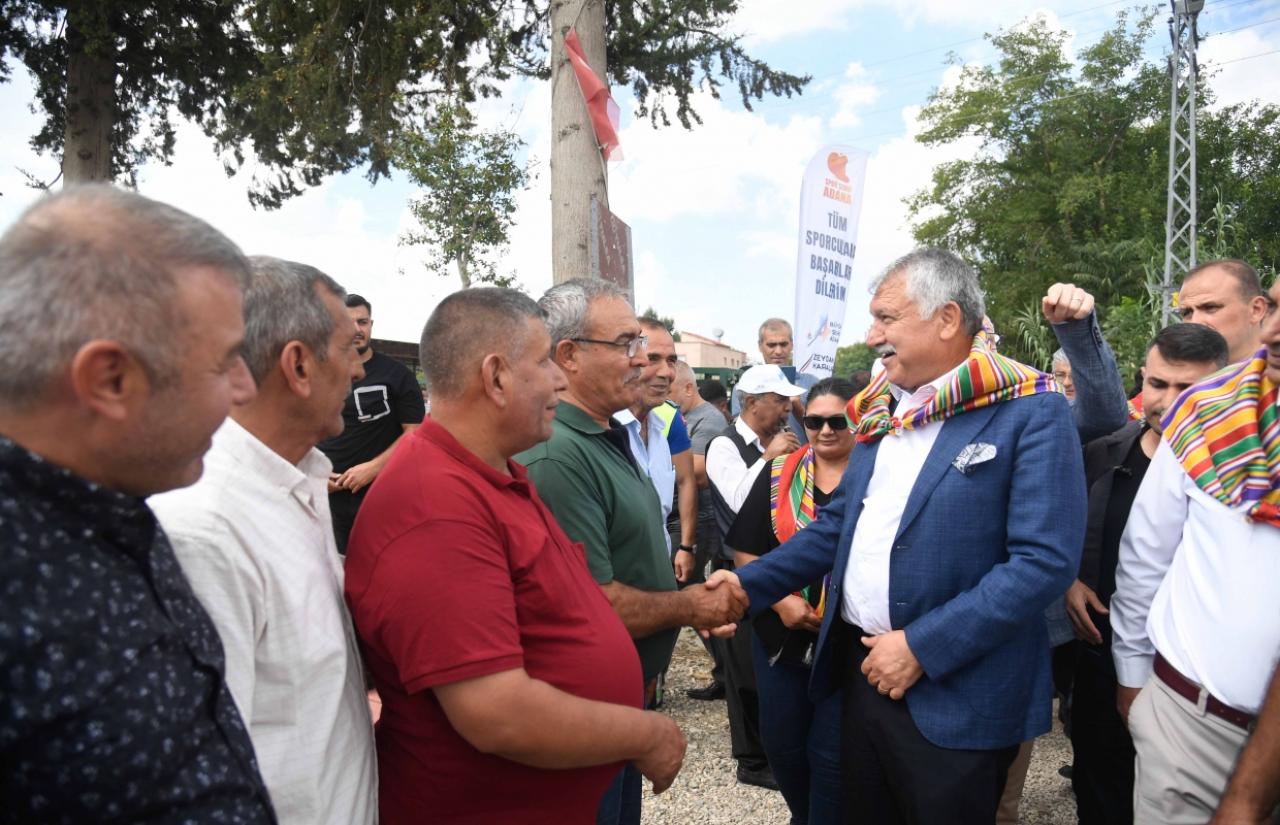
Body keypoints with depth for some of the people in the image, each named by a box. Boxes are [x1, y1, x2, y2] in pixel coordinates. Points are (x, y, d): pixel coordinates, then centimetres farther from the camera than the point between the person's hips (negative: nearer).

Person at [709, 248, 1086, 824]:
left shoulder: (1032, 414, -13)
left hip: (955, 695, -6)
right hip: (861, 668, 7)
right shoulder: (879, 410, 8)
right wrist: (749, 584, 2)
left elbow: (1045, 560, -19)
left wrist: (922, 648, -21)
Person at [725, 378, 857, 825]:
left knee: (833, 752, 6)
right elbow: (745, 550, 2)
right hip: (781, 633, 4)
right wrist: (779, 600, -12)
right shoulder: (778, 474, 1)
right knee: (781, 744, 16)